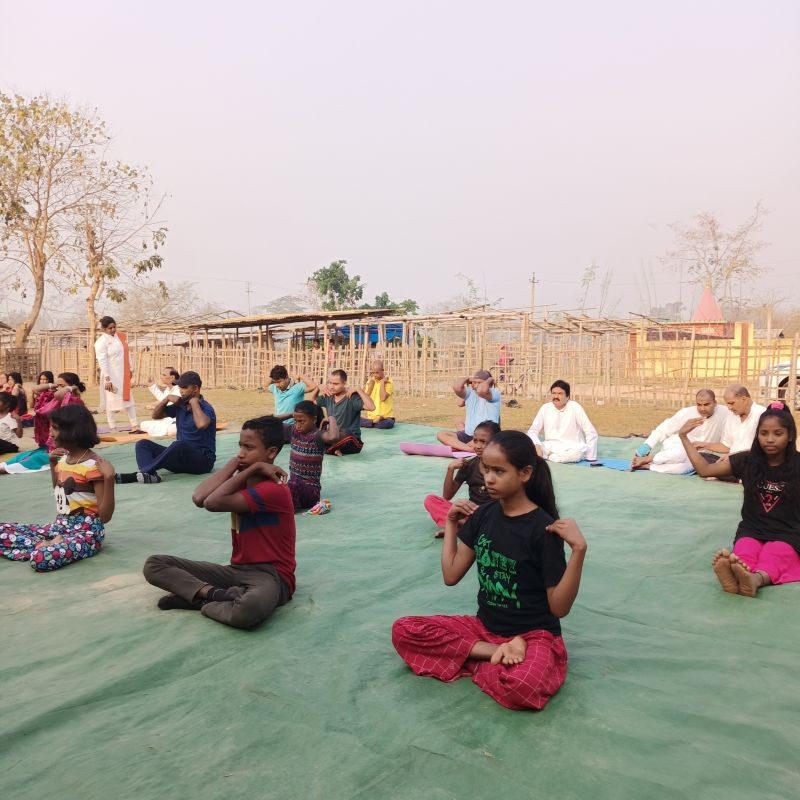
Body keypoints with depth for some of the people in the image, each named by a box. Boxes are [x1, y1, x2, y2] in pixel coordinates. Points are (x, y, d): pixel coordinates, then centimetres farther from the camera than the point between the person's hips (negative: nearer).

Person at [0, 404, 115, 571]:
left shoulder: (93, 465, -17)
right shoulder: (64, 458, 7)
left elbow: (105, 516, -20)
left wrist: (109, 478, -31)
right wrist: (53, 463, 13)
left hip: (86, 532, -9)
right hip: (60, 526, 9)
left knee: (41, 559, -36)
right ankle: (52, 545, -7)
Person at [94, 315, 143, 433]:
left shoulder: (121, 337, 8)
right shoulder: (101, 342, -12)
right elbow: (102, 361, -16)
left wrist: (130, 369, 15)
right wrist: (107, 379, -20)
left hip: (123, 376, 7)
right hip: (111, 377, -7)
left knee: (128, 399, 8)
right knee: (112, 401, -1)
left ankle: (135, 427, 12)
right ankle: (113, 429, 7)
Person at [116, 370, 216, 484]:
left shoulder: (206, 408, -11)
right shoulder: (180, 405, 9)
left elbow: (202, 424, -35)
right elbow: (156, 415, 18)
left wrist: (194, 402, -19)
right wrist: (167, 398, 0)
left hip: (202, 459, -8)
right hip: (182, 457, 8)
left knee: (180, 445, -38)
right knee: (143, 444, -4)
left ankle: (135, 475, -33)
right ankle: (149, 474, -36)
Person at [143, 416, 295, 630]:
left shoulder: (274, 489, -17)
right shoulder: (241, 481, 9)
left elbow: (213, 503, -25)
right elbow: (199, 498, -11)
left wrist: (252, 468, -17)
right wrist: (233, 465, -7)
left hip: (270, 574, -8)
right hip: (236, 569, 8)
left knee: (250, 608, -45)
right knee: (154, 565, 0)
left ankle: (202, 600, -14)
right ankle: (216, 594, -19)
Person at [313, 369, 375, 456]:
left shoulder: (352, 398, -15)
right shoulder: (328, 397, 5)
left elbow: (371, 407, -32)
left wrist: (358, 390, -25)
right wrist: (318, 388, 7)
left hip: (352, 442, -6)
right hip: (332, 437, 6)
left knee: (345, 434, -41)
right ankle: (335, 448, -17)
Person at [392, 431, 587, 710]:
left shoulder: (543, 528, -17)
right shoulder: (482, 515, 0)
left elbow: (559, 608, -16)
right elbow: (451, 576, 3)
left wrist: (579, 550, -27)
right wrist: (451, 523, 2)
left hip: (534, 634, -6)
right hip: (485, 626, 6)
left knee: (522, 687, -40)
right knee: (404, 630, -12)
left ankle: (475, 660, -8)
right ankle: (496, 652, -12)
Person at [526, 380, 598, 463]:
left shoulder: (575, 407, -7)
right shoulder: (545, 408, 2)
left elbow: (591, 433, -8)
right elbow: (532, 431, 4)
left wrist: (590, 458, -13)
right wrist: (537, 446, -18)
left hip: (571, 449, -1)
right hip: (550, 448, 1)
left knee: (579, 451, -37)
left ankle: (546, 456, -20)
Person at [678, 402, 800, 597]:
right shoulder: (747, 460, 2)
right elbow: (705, 470, 6)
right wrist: (684, 437, 4)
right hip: (752, 530, 1)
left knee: (773, 557, -36)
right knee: (745, 553, -34)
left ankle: (755, 579, -68)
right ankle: (733, 574, -67)